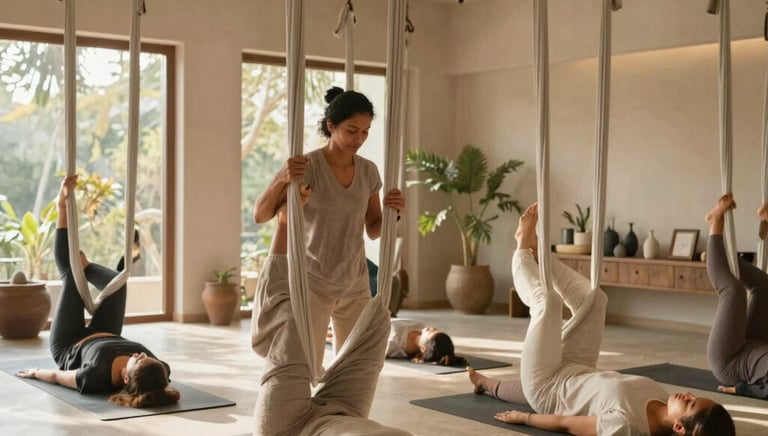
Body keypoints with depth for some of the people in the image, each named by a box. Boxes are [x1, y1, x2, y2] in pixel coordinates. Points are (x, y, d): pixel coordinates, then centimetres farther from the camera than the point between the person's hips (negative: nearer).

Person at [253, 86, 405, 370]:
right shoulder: (307, 167, -13)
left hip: (355, 285, 5)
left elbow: (373, 231, 11)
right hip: (312, 283, -5)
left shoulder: (368, 171, 2)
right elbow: (260, 216, -17)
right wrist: (283, 179, -34)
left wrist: (392, 212, -11)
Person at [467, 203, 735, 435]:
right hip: (577, 373, 6)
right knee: (594, 299, 5)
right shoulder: (666, 410, -24)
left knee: (548, 301, -11)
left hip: (547, 386, -6)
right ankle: (532, 249, 29)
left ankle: (523, 249, 25)